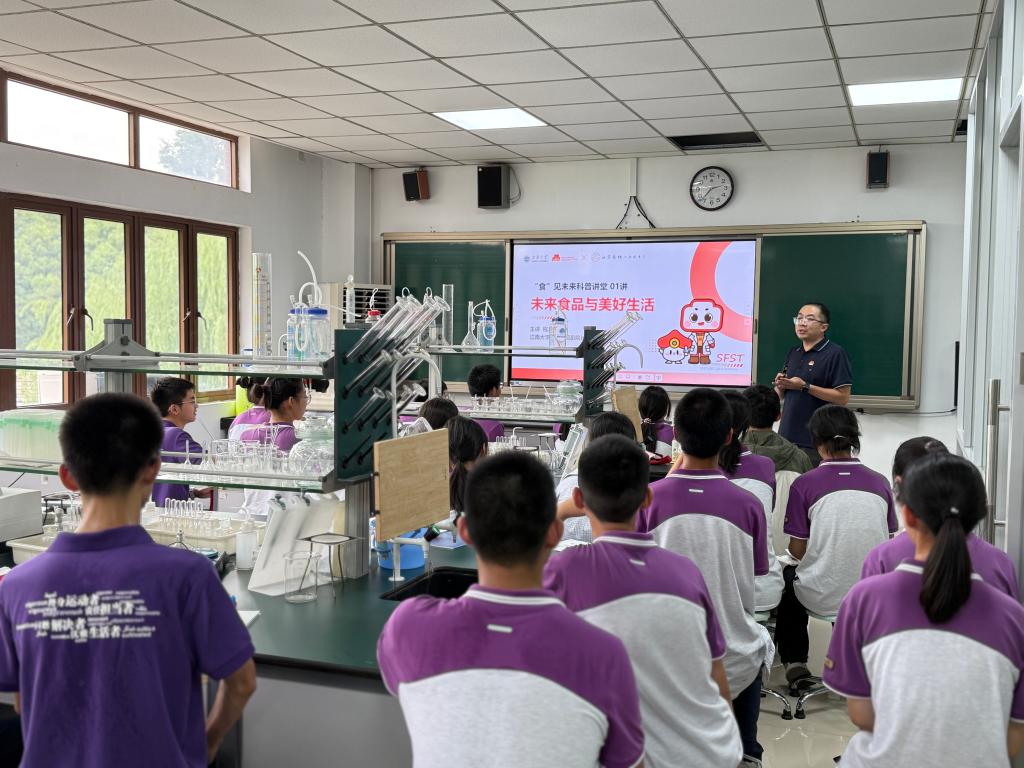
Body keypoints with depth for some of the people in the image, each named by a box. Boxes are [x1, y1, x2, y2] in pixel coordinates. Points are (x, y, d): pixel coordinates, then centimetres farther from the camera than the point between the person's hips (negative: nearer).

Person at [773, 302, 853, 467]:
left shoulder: (835, 353, -7)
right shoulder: (793, 353, 15)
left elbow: (843, 397, -14)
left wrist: (805, 387, -17)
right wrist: (780, 386, -3)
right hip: (787, 435, 7)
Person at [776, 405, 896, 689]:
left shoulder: (804, 484, -13)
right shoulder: (880, 483, -3)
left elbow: (797, 551, -8)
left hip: (821, 598, -3)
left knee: (787, 575, 31)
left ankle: (795, 662, 28)